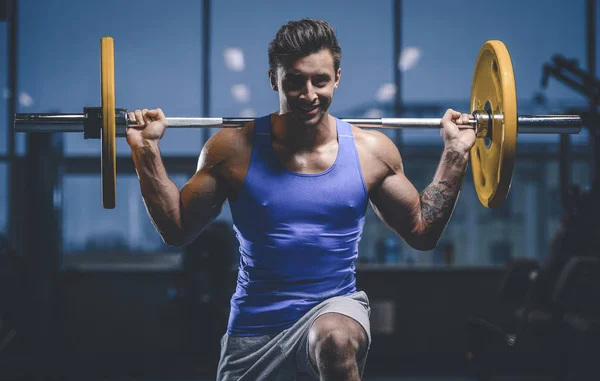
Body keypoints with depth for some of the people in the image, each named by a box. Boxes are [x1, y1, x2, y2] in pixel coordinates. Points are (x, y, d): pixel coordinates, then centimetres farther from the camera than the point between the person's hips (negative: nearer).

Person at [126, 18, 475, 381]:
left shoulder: (371, 150, -1)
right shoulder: (233, 149, -5)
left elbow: (422, 232, 8)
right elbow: (177, 229, 2)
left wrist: (455, 155, 2)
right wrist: (147, 152, -7)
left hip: (336, 308, -1)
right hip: (256, 323, 2)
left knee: (336, 341, -37)